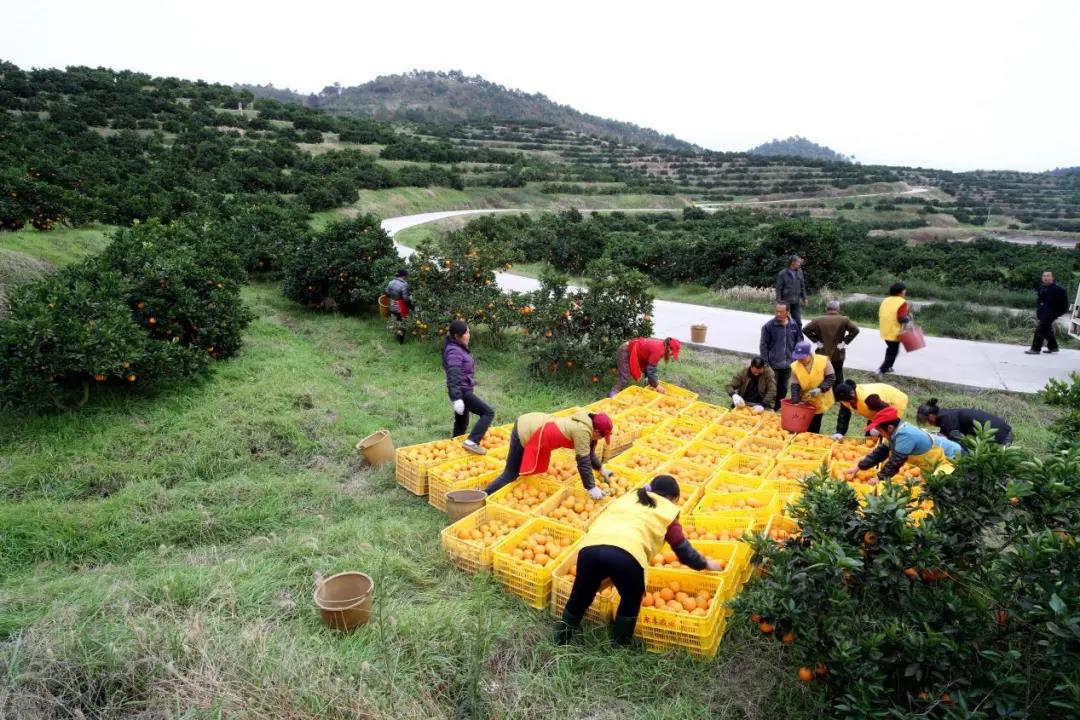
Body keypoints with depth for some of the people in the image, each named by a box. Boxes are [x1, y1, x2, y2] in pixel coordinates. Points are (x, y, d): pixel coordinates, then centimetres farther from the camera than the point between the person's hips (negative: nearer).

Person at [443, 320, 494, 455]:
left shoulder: (459, 348, 12)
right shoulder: (454, 351, -19)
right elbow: (453, 377, -28)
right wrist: (457, 398, -34)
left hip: (464, 391, 10)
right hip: (462, 392, -10)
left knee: (462, 423, 19)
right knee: (488, 412, -15)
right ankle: (471, 442, -22)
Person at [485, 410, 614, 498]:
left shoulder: (587, 425, 7)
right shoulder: (583, 431, -21)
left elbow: (589, 454, 24)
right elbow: (583, 462, -19)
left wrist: (602, 470, 33)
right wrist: (591, 488, -11)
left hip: (533, 424, 10)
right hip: (525, 432, -10)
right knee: (510, 476, -4)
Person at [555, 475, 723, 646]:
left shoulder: (627, 497, 36)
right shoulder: (667, 511, 25)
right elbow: (683, 550, 30)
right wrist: (706, 564, 49)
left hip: (590, 548, 4)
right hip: (626, 554, -4)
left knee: (579, 598, 24)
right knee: (631, 601, 25)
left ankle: (559, 643, 39)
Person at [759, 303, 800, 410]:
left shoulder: (794, 326, 3)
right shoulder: (768, 326, -9)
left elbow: (797, 345, 12)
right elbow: (763, 346, -6)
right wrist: (765, 363, -10)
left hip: (787, 365, 4)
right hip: (773, 365, -4)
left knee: (783, 388, 13)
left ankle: (778, 408, 27)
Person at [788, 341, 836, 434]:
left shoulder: (823, 361, -18)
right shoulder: (795, 366, -13)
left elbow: (831, 378, -13)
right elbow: (795, 386, -10)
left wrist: (820, 389, -27)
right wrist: (796, 402, -18)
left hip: (820, 400, -2)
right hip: (805, 401, 2)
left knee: (814, 427, 6)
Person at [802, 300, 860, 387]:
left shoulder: (818, 320, -5)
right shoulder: (844, 320, -7)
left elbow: (805, 330, -5)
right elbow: (855, 330, -13)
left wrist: (817, 340, -2)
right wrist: (845, 341, -7)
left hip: (823, 354, 0)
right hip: (838, 354, 0)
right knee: (838, 377, 11)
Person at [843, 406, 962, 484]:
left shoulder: (905, 436, -33)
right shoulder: (898, 431, -2)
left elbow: (895, 461, -26)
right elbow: (880, 452, 5)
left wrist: (880, 478, -13)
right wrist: (858, 467, 3)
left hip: (952, 457, -10)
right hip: (939, 454, 10)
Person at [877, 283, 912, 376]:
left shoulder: (885, 300, 7)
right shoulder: (902, 303, -15)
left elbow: (880, 315, 12)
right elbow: (902, 319, -21)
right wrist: (909, 316, -4)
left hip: (885, 330, 8)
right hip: (894, 332, -8)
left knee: (890, 348, 27)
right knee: (893, 352, 3)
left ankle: (887, 367, 32)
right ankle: (882, 369, -5)